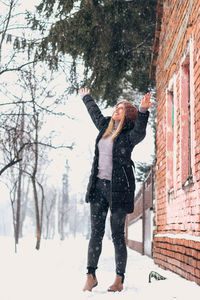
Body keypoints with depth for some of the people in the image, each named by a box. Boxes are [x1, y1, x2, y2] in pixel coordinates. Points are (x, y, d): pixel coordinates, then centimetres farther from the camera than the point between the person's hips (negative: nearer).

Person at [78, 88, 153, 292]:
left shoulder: (129, 134, -5)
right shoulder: (105, 127, 14)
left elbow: (140, 132, -28)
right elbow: (95, 112, 33)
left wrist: (142, 112, -45)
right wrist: (86, 98, 50)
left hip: (118, 187, -5)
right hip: (98, 185, 6)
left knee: (117, 235, -2)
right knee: (96, 232, 4)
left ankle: (119, 280, 6)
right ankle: (91, 276, 9)